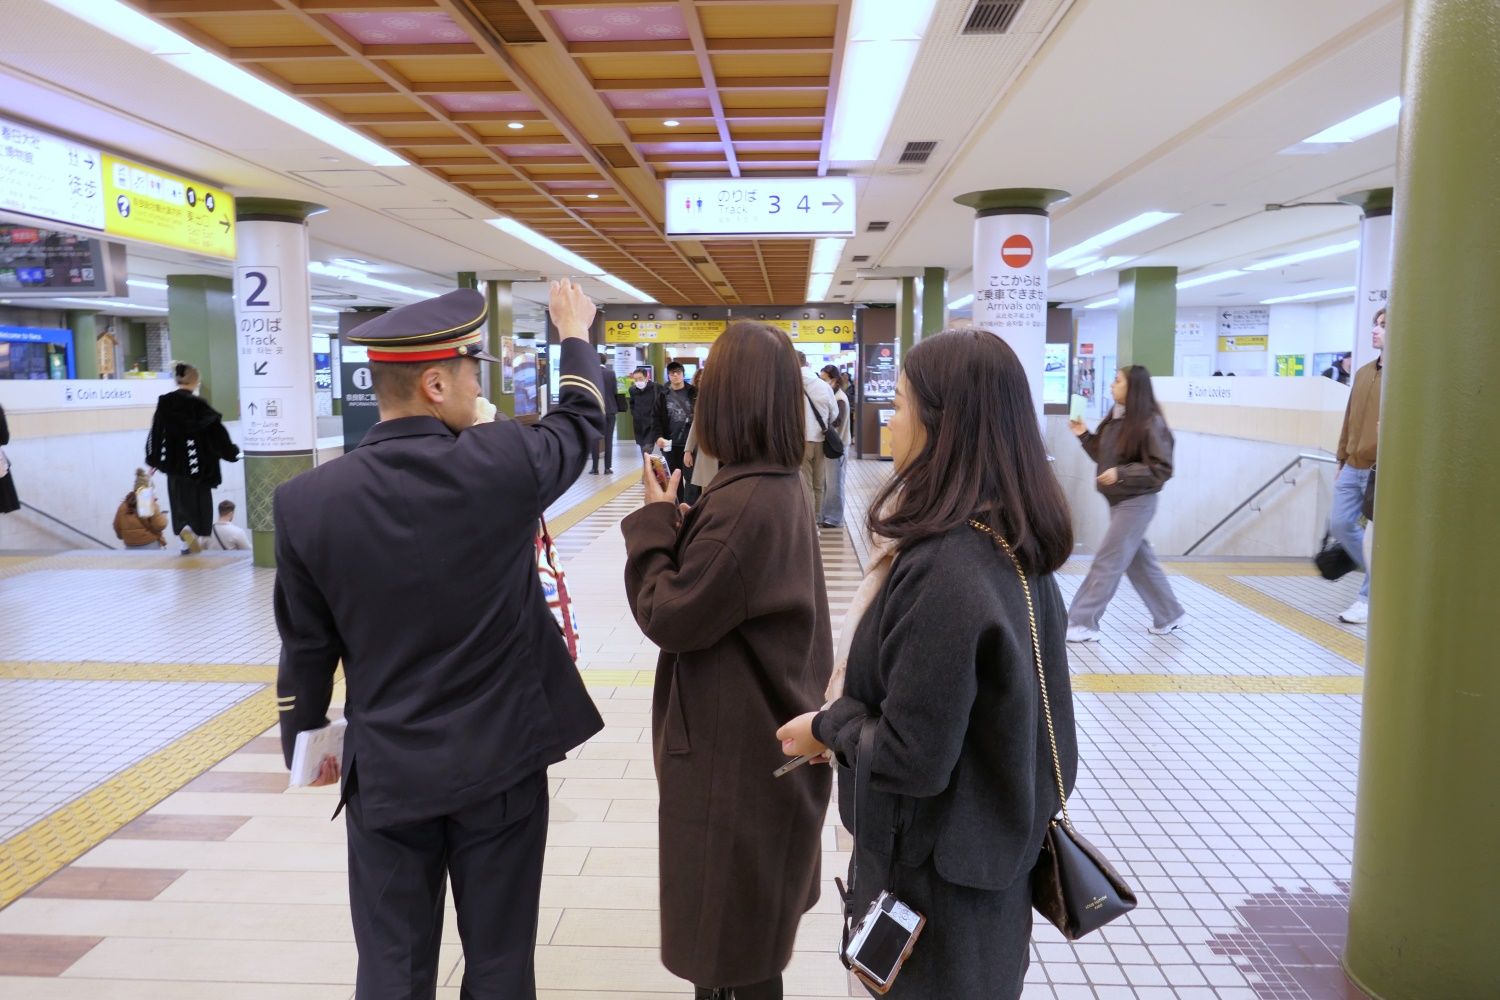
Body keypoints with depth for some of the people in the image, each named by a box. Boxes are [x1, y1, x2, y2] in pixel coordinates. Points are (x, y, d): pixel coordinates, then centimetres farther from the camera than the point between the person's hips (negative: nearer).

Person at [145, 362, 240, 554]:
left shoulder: (164, 403, -2)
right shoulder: (199, 404, -11)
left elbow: (156, 432, 2)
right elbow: (216, 430, -8)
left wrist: (153, 460, 11)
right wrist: (231, 451, 7)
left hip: (173, 462, 3)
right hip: (198, 463, -3)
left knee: (179, 498, 11)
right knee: (198, 498, 14)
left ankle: (183, 529, -13)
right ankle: (196, 535, 21)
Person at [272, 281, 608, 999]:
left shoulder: (307, 500, -10)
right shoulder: (504, 462, -15)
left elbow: (306, 646, 0)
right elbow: (581, 420, 7)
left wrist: (304, 738, 18)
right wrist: (575, 333, 25)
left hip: (386, 771, 1)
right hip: (502, 760, -1)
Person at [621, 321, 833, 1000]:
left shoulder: (743, 503, -28)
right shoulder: (784, 486, 3)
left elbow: (669, 617, -21)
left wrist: (655, 523, -11)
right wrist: (680, 523, 1)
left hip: (735, 746, -9)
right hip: (768, 726, 9)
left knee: (731, 929, 11)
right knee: (747, 918, 27)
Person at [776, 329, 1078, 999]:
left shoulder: (942, 571, -31)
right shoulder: (1016, 546, -2)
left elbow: (910, 759, -28)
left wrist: (829, 723, -11)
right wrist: (852, 716, 8)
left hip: (940, 872, -8)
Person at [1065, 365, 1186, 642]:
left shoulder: (1151, 423, -17)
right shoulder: (1115, 419, 7)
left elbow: (1161, 469, -18)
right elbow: (1104, 456, 18)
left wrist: (1121, 473, -25)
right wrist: (1085, 436, 5)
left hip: (1136, 503, -9)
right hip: (1119, 502, 9)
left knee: (1106, 563, -7)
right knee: (1139, 561, 16)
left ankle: (1083, 624, -1)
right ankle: (1169, 616, 31)